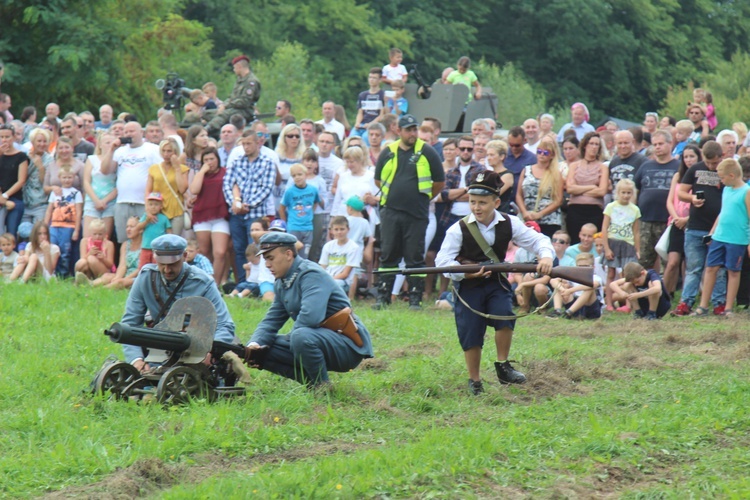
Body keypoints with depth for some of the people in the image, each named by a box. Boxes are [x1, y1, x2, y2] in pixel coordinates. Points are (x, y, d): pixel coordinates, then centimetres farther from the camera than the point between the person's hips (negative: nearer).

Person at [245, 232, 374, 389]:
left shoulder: (311, 275, -18)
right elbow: (271, 321, 13)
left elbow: (310, 317, -32)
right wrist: (254, 343, -7)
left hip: (348, 345, -9)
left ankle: (322, 387, -16)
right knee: (263, 348, 0)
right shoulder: (281, 284, 11)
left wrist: (291, 336, -15)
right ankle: (310, 381, 0)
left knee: (301, 337, -38)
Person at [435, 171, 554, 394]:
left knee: (505, 315, -25)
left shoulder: (509, 224, -3)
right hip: (468, 287, -1)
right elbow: (443, 262, -12)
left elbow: (537, 240, 1)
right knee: (471, 335, -1)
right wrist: (466, 273, -26)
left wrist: (546, 256, -20)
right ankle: (474, 381, 20)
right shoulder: (459, 229, -10)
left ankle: (502, 366, -5)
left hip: (496, 283, 1)